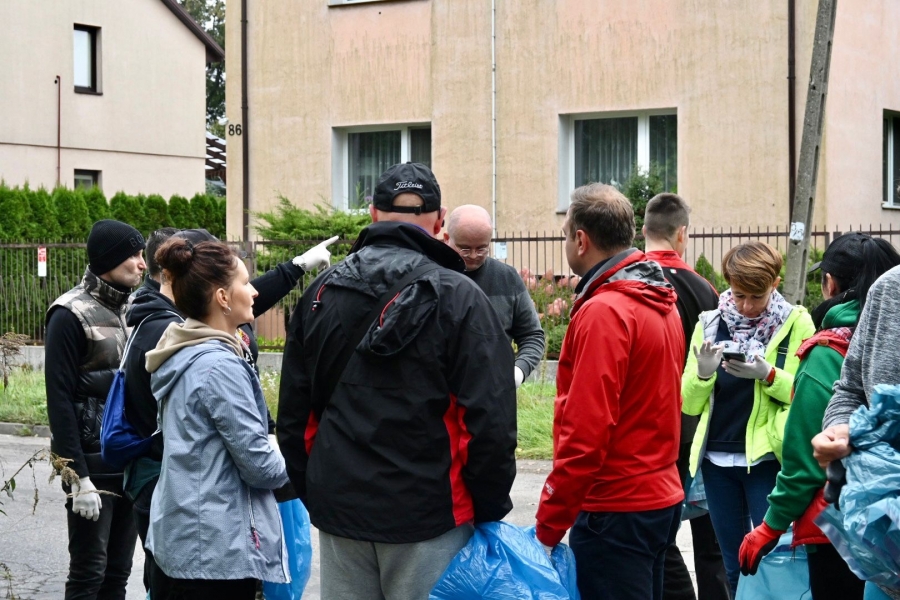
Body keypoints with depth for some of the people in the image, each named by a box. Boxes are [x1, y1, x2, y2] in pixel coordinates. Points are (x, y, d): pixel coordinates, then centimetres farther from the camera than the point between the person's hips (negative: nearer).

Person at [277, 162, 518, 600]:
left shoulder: (320, 293, 6)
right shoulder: (458, 297, -9)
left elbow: (293, 413, 10)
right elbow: (490, 419, -13)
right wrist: (491, 508, -2)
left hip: (339, 511, 4)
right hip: (428, 514, -4)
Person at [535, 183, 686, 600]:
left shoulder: (603, 312, -17)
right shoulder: (660, 303, 9)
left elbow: (585, 433, -22)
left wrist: (548, 525, -17)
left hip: (616, 510, -9)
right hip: (660, 497, 9)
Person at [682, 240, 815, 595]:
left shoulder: (796, 323, -2)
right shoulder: (710, 323, 6)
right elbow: (689, 404, 7)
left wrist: (768, 375, -21)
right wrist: (702, 372, -13)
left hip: (767, 459, -4)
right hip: (716, 459, 4)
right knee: (734, 566, 12)